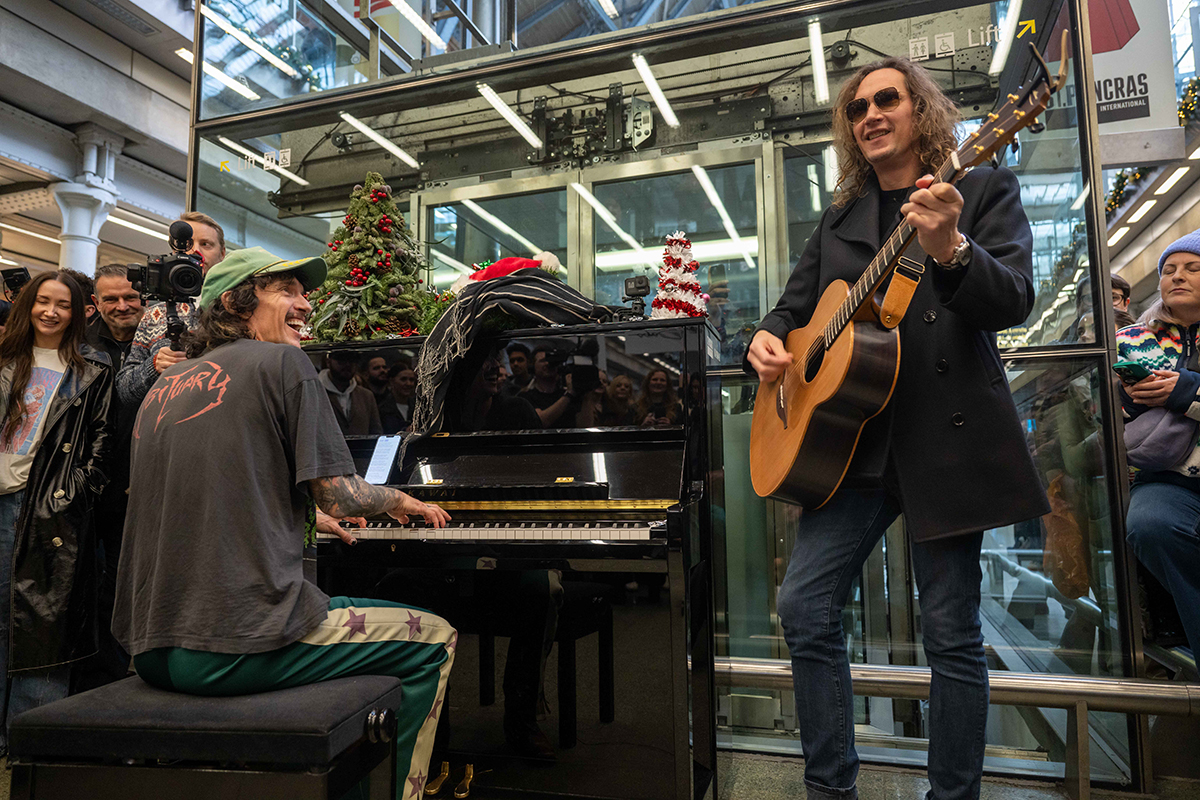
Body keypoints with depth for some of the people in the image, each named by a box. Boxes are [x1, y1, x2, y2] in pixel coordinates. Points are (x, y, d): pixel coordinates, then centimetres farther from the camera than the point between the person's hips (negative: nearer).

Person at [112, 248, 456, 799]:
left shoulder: (164, 385, 17)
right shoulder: (282, 361, -6)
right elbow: (338, 495, -9)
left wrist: (305, 519, 35)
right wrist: (399, 500, 12)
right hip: (238, 644, -8)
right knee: (435, 640, 7)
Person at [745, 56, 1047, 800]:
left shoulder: (984, 188, 7)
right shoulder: (840, 218, 18)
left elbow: (1015, 300, -6)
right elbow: (797, 303, 20)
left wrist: (951, 250, -26)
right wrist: (768, 338, -3)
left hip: (948, 435, -3)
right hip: (850, 436, 4)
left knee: (951, 631, 2)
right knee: (806, 608, -2)